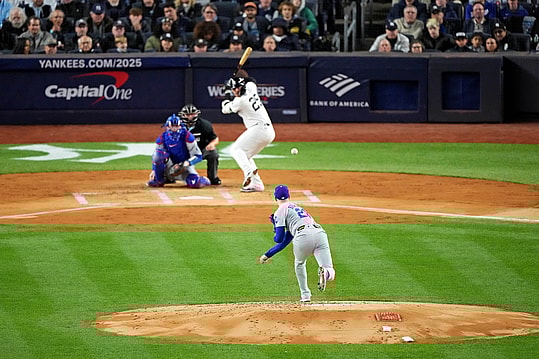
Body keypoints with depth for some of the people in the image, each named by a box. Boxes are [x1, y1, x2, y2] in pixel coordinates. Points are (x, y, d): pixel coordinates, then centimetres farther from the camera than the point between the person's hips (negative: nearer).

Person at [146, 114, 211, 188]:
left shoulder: (187, 136, -14)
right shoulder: (162, 138, -6)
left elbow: (198, 156, -14)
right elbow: (156, 156, 7)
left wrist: (187, 163, -30)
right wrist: (154, 170, -4)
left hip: (185, 166, -2)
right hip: (170, 168, 2)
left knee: (195, 184, -30)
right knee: (159, 153, -26)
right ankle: (159, 180, -11)